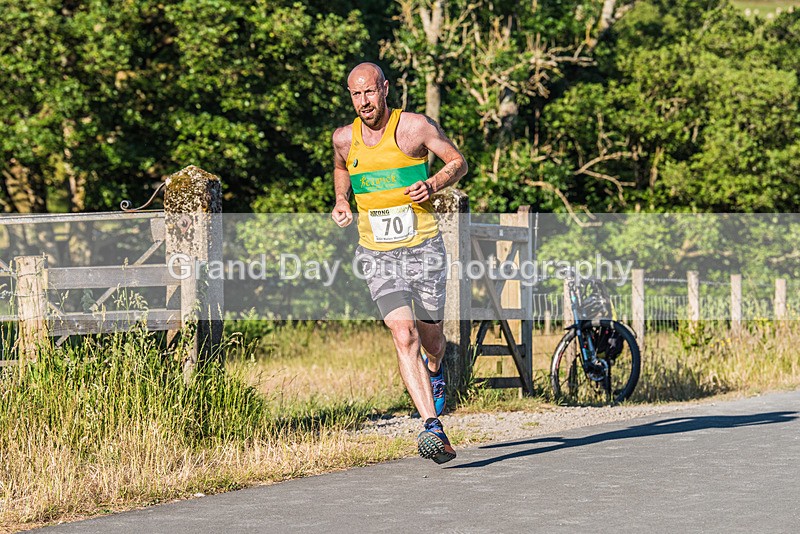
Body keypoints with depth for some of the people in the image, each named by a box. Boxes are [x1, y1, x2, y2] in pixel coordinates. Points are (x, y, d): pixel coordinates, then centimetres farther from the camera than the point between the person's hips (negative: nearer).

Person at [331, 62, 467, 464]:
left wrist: (433, 185, -17)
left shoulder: (415, 126, -7)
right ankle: (433, 428, -23)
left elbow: (458, 163, 2)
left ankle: (435, 371, 50)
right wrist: (341, 201, 7)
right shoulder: (344, 138, 3)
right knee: (404, 337, -17)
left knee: (430, 337, 12)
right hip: (377, 254, 1)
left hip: (423, 248, -1)